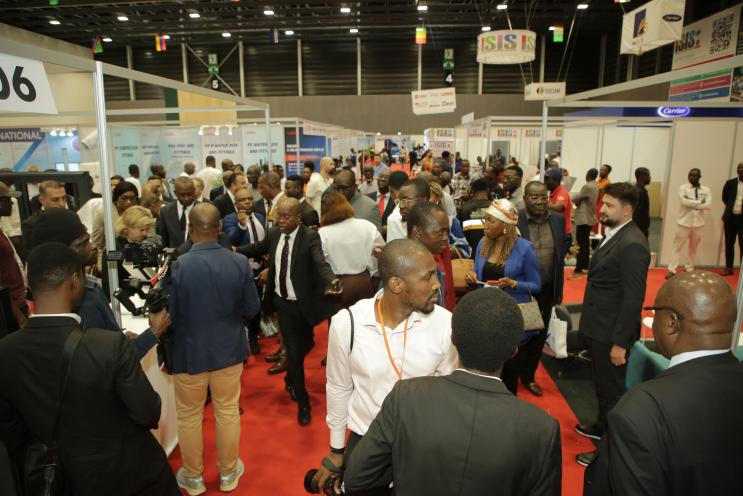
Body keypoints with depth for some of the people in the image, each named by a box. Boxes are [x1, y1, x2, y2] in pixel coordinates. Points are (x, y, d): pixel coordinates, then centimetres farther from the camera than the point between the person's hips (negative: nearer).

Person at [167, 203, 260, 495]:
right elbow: (252, 309, -5)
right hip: (229, 350, 2)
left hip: (189, 352, -2)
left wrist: (167, 353, 6)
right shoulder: (239, 263, -14)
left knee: (189, 417, 18)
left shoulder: (177, 266, -21)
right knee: (228, 412, 18)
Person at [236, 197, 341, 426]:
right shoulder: (273, 234, -4)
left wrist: (331, 281, -55)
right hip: (282, 302, 2)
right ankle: (303, 403, 19)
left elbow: (321, 263, -35)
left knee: (305, 346, 18)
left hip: (303, 303, -2)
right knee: (292, 349, 3)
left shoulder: (310, 237, -19)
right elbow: (258, 248, 16)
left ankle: (290, 379, 52)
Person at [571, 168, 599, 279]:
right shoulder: (595, 187, 12)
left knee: (581, 245, -8)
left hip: (584, 218, -10)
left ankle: (578, 271, -7)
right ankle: (585, 267, 23)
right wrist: (578, 201, 3)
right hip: (590, 218, 10)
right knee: (585, 243, 16)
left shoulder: (587, 186, -18)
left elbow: (575, 198, -13)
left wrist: (571, 196, 6)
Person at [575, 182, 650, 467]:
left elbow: (633, 298, -23)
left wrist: (620, 342, -21)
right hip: (599, 327, 9)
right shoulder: (614, 236, 7)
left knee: (612, 390, 7)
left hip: (612, 333, -9)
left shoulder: (632, 244, -22)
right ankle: (602, 427, 44)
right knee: (602, 384, 25)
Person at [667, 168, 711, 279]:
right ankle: (672, 270, 2)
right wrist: (699, 202, -13)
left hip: (698, 223, 3)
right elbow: (684, 201, -19)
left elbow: (709, 205, -10)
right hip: (684, 222, -3)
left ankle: (689, 269, 26)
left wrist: (691, 204, -16)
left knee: (693, 248, 13)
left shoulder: (706, 190, 4)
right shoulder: (683, 188, -3)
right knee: (677, 246, -1)